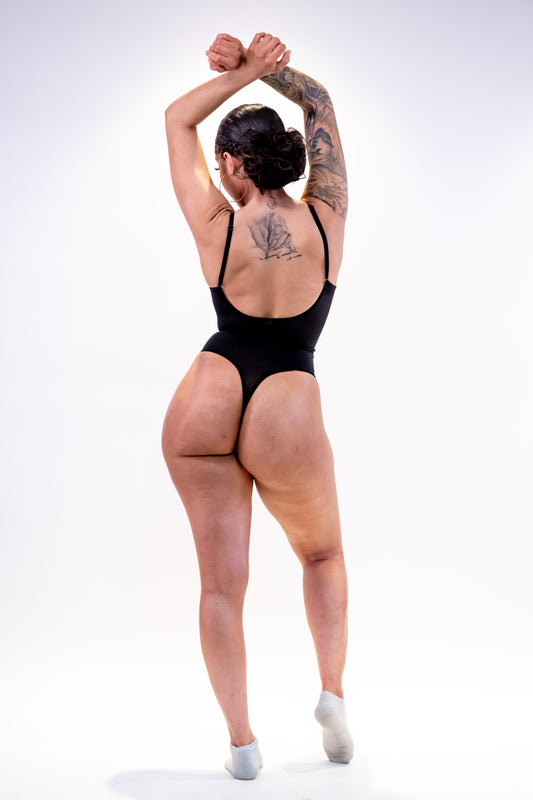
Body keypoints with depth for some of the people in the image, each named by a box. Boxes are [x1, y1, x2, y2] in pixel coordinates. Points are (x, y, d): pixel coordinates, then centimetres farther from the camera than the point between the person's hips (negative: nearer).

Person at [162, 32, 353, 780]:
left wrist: (241, 72, 10)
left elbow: (176, 119, 13)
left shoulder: (216, 228, -2)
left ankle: (241, 740, 5)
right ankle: (332, 690, 9)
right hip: (286, 417, 0)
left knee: (221, 583, 7)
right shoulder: (326, 219, 0)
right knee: (323, 555, 24)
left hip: (207, 406, 0)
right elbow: (320, 101, 14)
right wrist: (262, 66, 7)